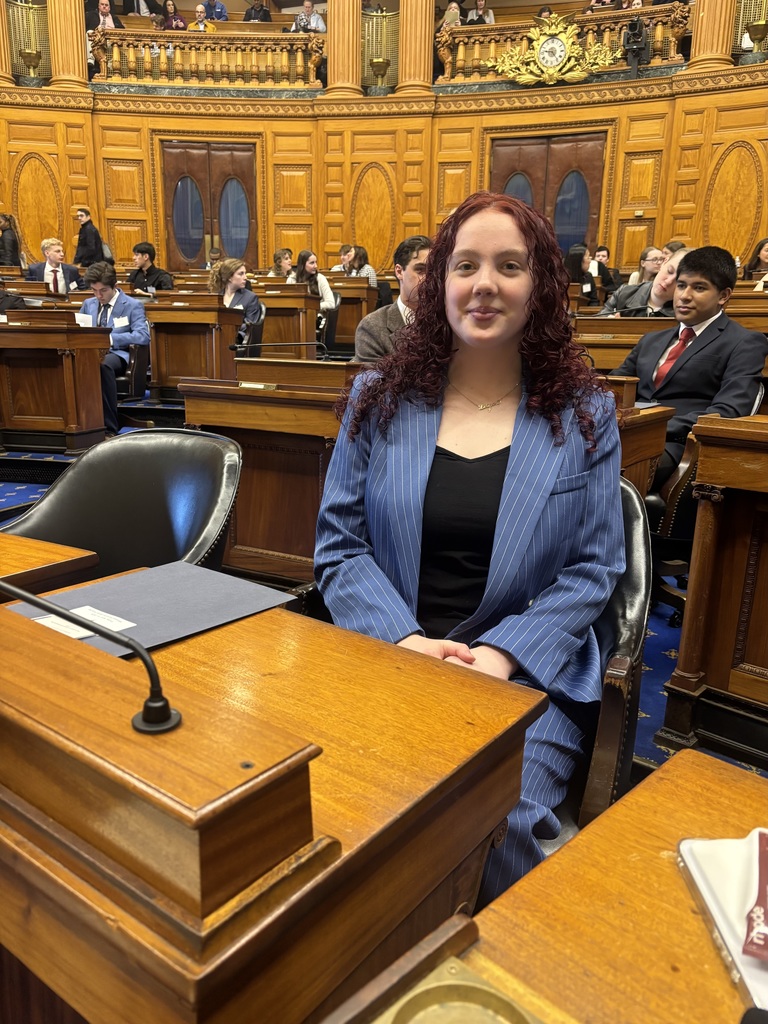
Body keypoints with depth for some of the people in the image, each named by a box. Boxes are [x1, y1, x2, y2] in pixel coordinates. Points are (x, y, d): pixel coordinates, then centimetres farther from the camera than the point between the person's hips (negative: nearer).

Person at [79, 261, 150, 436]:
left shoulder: (132, 305, 5)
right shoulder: (88, 304, 23)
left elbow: (143, 336, -10)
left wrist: (111, 338, -19)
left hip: (117, 354, -4)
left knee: (103, 364, -42)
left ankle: (109, 428, -35)